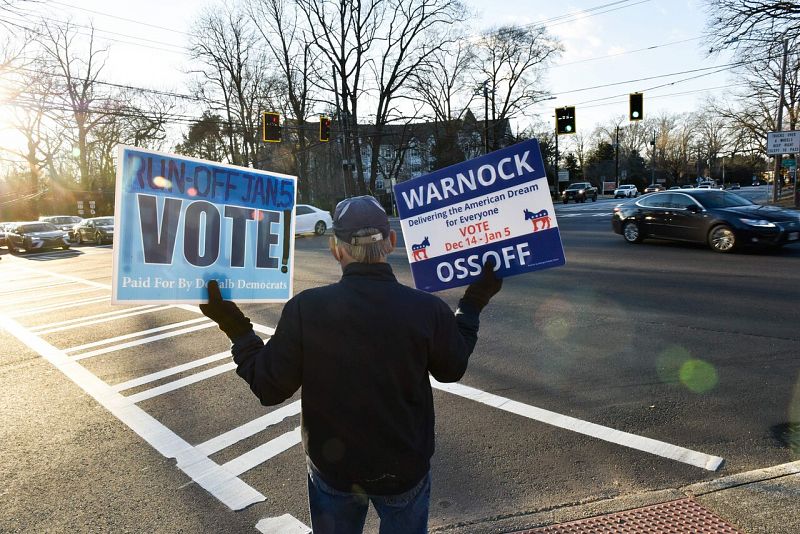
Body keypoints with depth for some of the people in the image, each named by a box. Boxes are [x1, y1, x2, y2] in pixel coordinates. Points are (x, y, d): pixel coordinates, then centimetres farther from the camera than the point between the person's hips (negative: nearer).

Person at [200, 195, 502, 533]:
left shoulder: (305, 309, -22)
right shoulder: (427, 310, -22)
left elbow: (268, 388, -12)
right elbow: (452, 369, -2)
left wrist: (236, 329, 0)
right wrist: (474, 303, 10)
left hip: (332, 468, 1)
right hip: (406, 469, 0)